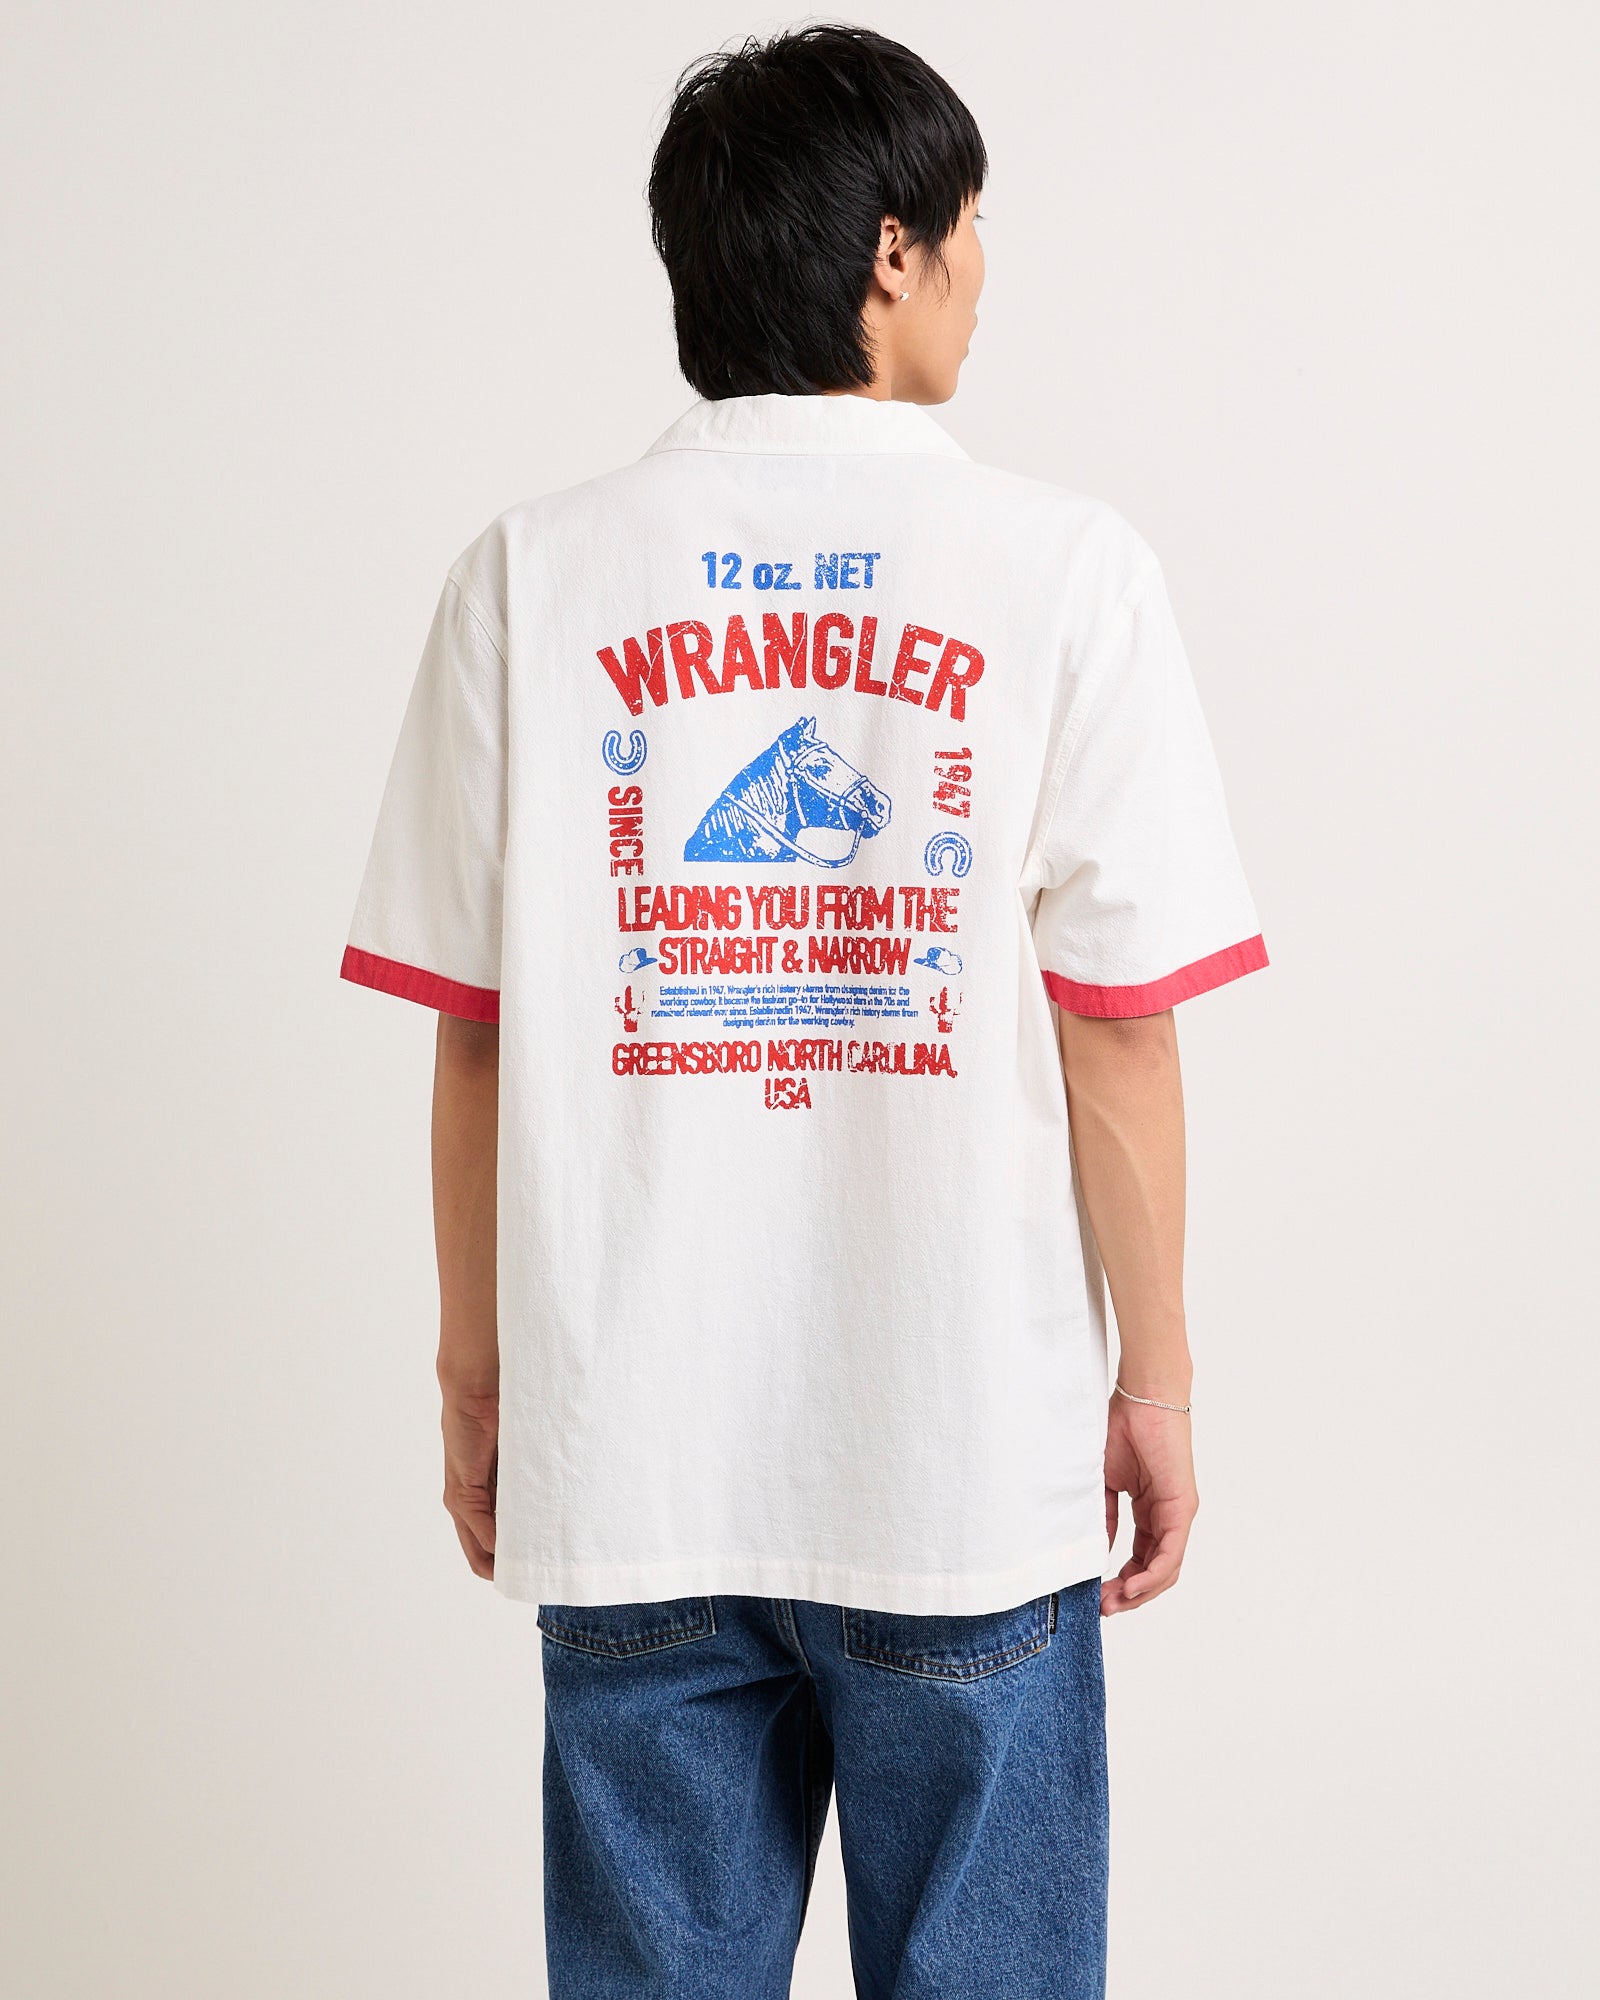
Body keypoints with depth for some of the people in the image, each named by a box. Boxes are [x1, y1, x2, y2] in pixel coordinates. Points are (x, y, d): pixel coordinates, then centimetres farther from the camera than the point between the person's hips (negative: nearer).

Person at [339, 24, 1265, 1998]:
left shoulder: (531, 577, -1)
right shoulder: (1063, 571, -6)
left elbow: (472, 1037, 0)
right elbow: (1119, 1036, -7)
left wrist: (474, 1367, 12)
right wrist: (1157, 1376, 4)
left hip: (629, 1465, 2)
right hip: (970, 1465, -2)